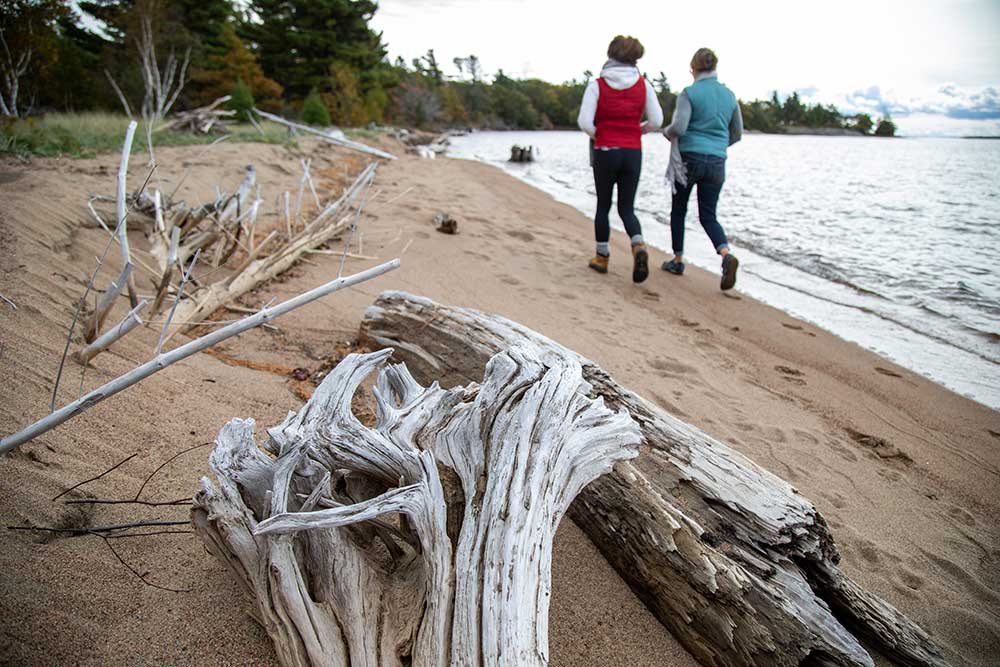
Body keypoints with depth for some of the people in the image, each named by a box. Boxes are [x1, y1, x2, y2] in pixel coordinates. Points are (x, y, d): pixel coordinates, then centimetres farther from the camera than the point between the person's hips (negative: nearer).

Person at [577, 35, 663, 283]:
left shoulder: (597, 85, -6)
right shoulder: (643, 84, 1)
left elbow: (585, 122, -13)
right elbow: (656, 121, -1)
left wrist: (598, 136, 6)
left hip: (605, 152, -2)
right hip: (633, 153, 2)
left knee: (603, 206, 15)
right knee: (627, 208, 10)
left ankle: (602, 257, 22)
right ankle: (639, 246, -17)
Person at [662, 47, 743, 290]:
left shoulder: (689, 93, -7)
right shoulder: (729, 95, 9)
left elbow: (678, 127, -18)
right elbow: (737, 134, 15)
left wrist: (667, 133, 4)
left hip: (689, 158, -4)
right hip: (717, 163, 4)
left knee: (678, 210, 15)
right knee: (708, 216, 8)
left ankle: (678, 261, 21)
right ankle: (726, 255, -17)